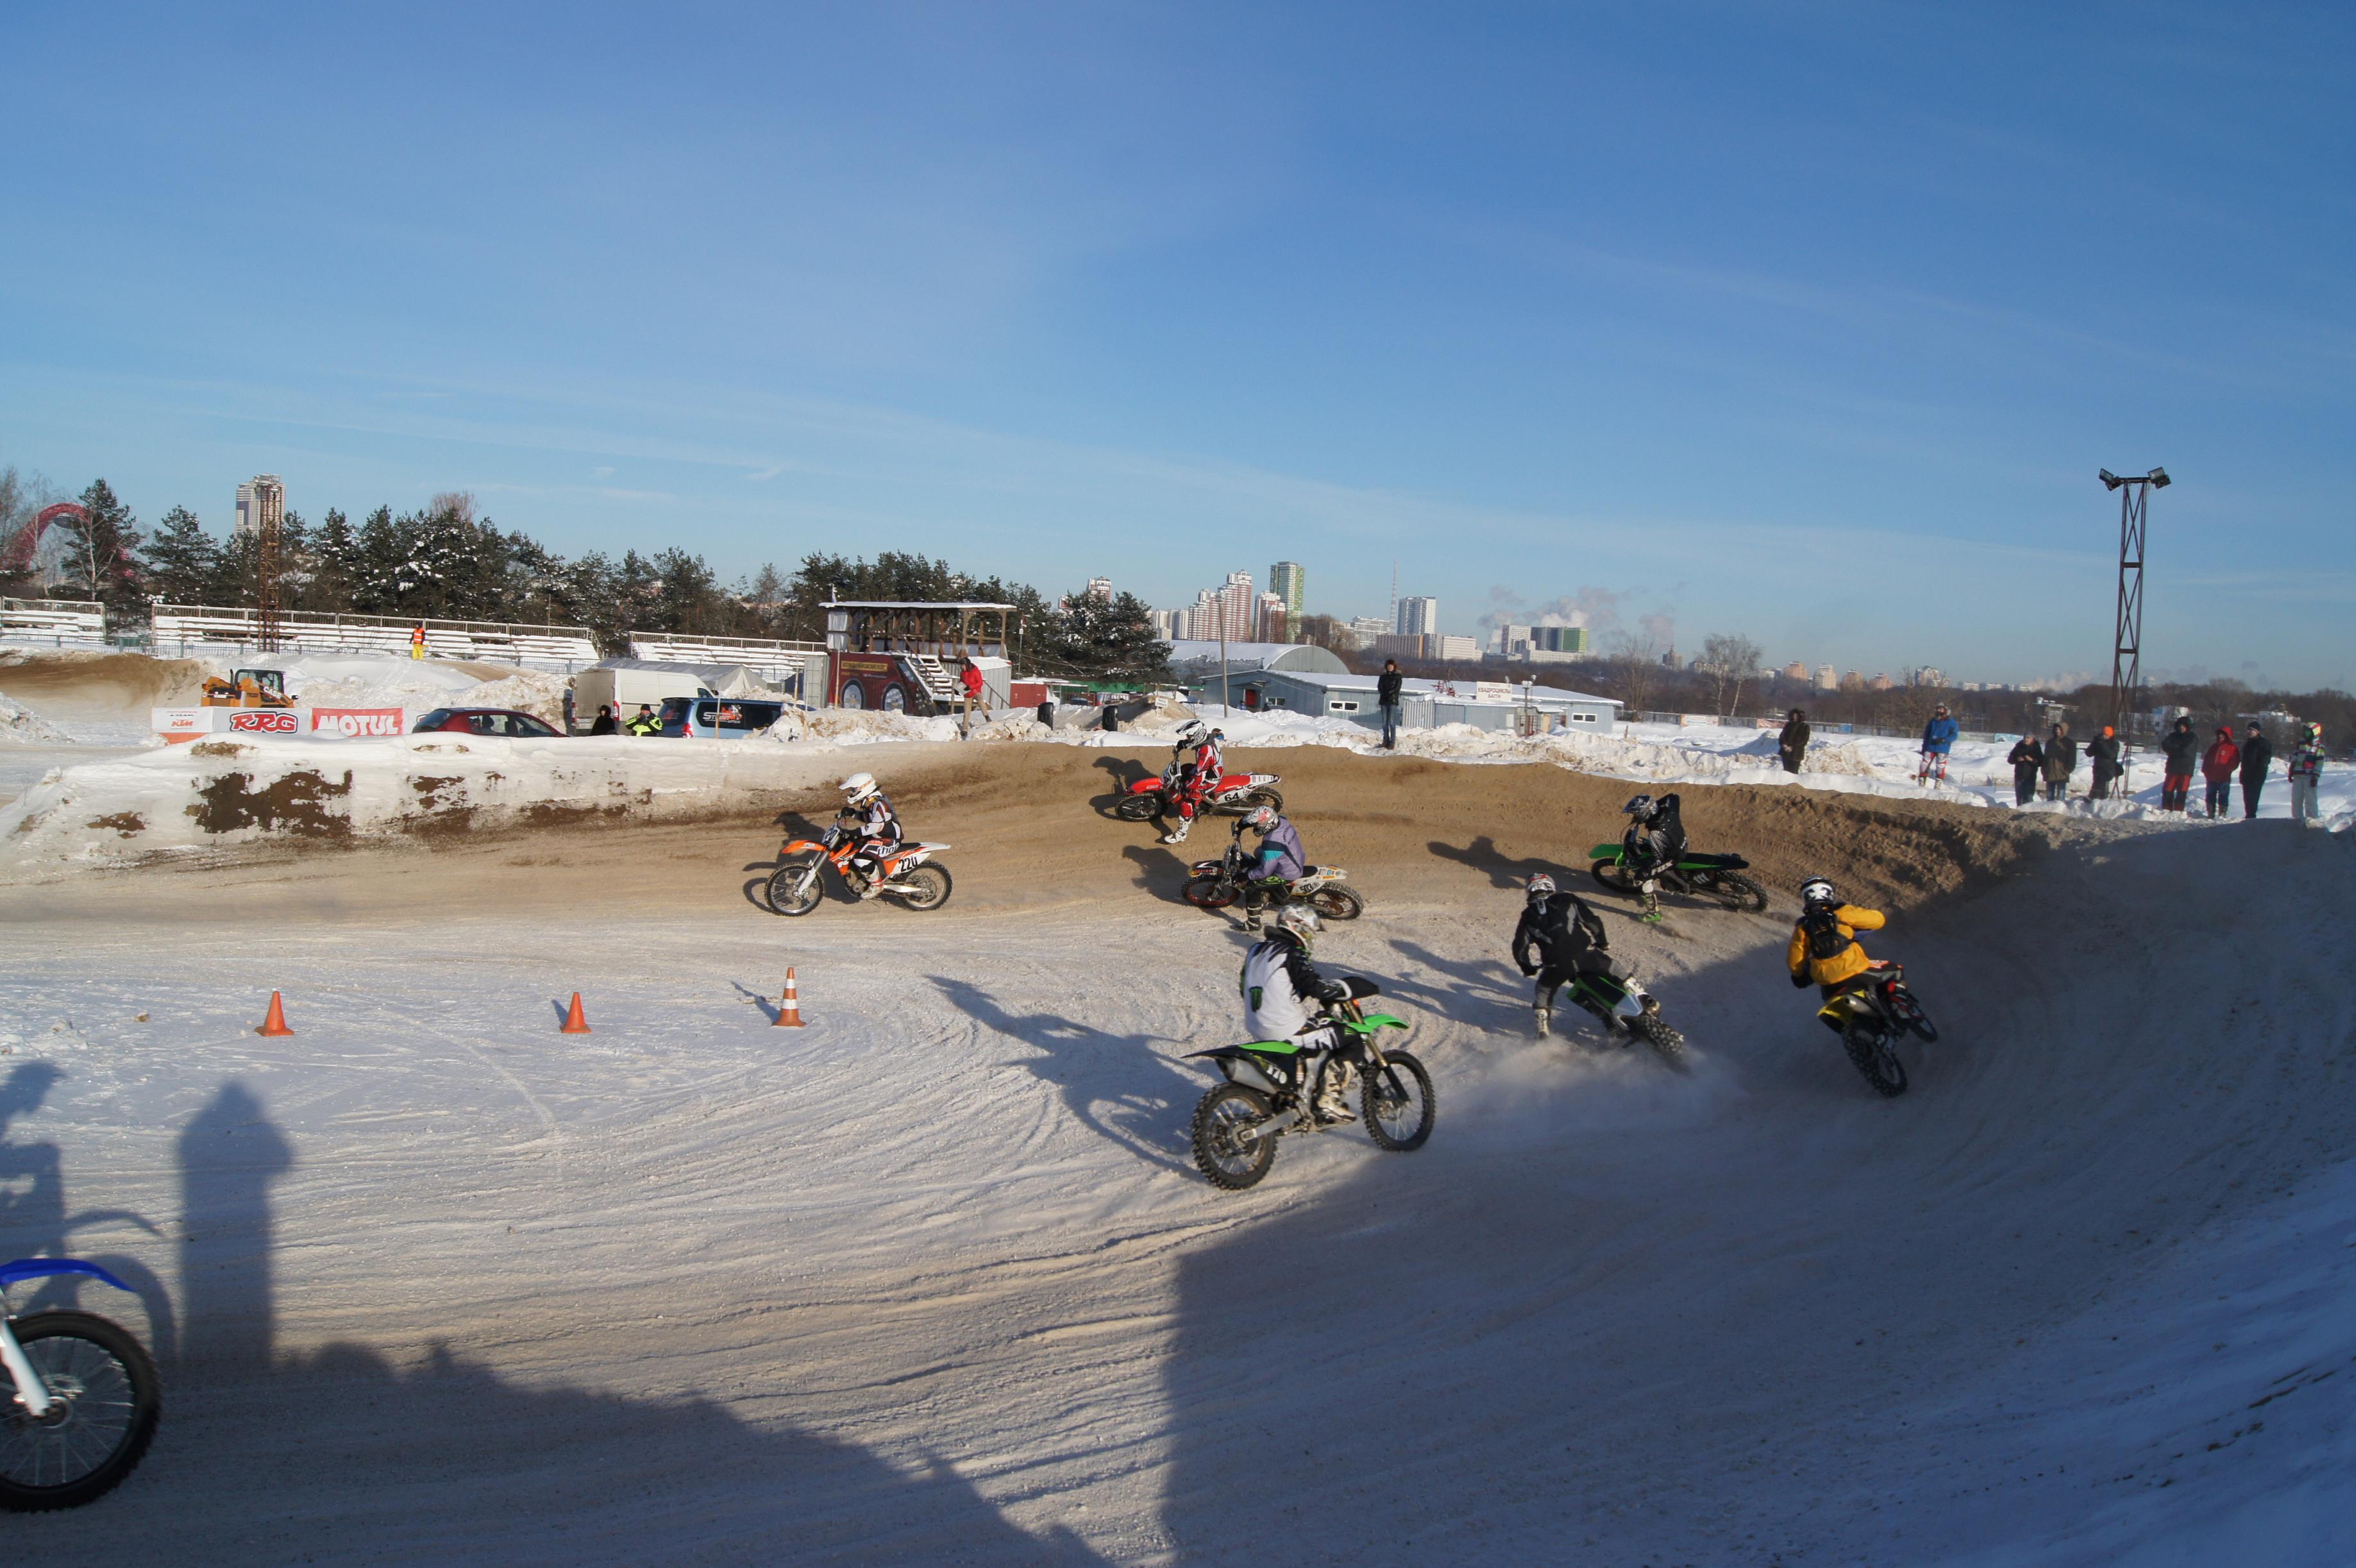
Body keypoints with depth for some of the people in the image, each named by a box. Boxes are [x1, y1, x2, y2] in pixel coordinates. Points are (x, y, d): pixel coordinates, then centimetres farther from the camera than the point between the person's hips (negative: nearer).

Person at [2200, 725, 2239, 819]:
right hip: (2211, 778, 6)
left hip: (2224, 779, -6)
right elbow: (2206, 760, 20)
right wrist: (2206, 772, 7)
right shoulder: (2214, 747, 17)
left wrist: (2225, 771, -20)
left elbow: (2234, 763, -7)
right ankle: (2211, 816, 16)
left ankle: (2222, 815, -2)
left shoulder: (2232, 749, 0)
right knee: (2210, 797, 9)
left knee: (2223, 797, -4)